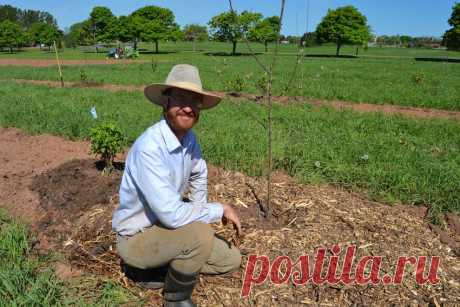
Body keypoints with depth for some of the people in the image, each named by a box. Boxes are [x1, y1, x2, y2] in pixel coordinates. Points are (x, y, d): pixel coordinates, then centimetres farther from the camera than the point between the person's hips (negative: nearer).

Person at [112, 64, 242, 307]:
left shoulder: (188, 137, -6)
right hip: (137, 238, -7)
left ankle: (162, 269, 17)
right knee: (200, 235, -34)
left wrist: (199, 215, 8)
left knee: (231, 260, 7)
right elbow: (172, 214, -35)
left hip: (165, 226, 8)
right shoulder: (149, 148, -32)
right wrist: (219, 210, -21)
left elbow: (198, 175, 14)